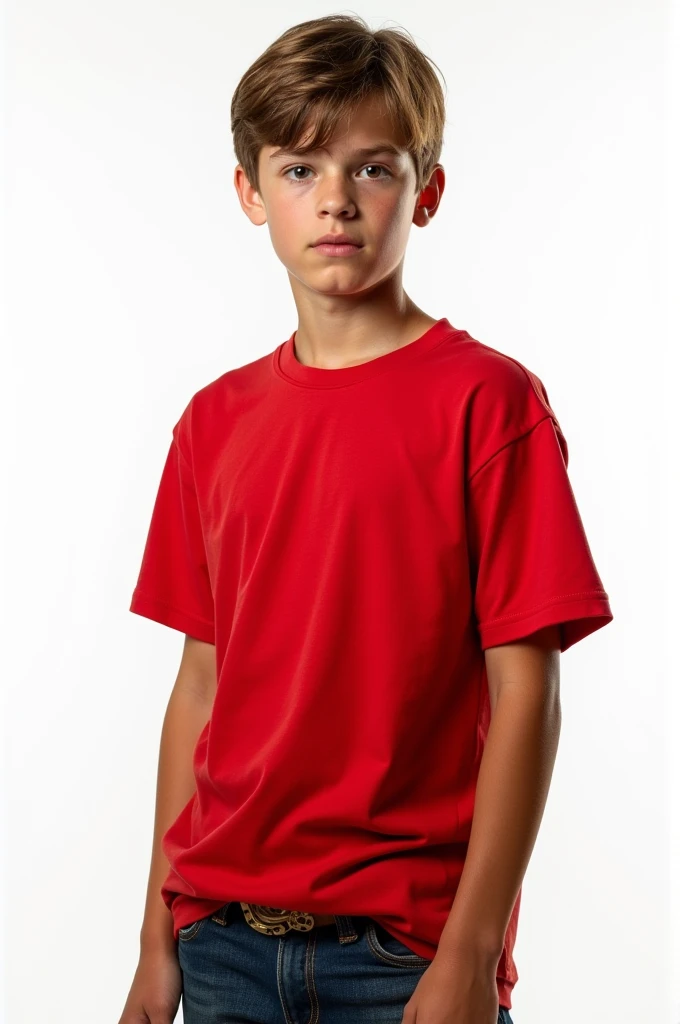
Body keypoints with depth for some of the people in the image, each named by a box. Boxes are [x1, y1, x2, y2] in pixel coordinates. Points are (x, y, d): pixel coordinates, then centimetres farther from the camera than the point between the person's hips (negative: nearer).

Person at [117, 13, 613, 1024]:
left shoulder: (488, 399, -7)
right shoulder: (215, 421, 6)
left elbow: (525, 690, -10)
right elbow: (202, 681, 8)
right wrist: (160, 939, 8)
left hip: (408, 941, -3)